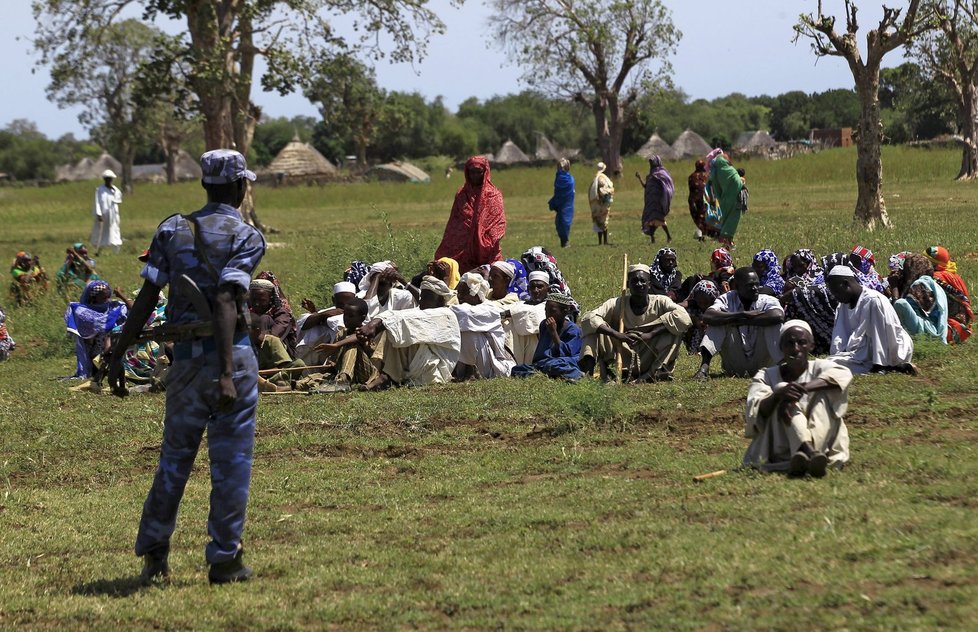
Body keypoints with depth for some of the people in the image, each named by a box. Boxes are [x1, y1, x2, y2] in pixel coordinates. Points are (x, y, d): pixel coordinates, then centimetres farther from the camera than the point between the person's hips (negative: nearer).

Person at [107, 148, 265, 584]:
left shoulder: (172, 230, 7)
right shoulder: (246, 238, -5)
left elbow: (146, 298, 1)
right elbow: (227, 302, -18)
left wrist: (119, 355, 6)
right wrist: (227, 374, -23)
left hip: (185, 356, 4)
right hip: (231, 354, -4)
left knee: (174, 457, 15)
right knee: (231, 461, 3)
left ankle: (154, 554, 18)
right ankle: (225, 560, 6)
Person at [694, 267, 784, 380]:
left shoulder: (767, 301, -8)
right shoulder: (727, 299, -6)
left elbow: (778, 315, -33)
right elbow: (707, 317, -26)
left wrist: (744, 321, -27)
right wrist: (744, 314, -27)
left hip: (760, 365, -1)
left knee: (773, 324, -22)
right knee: (719, 321, -18)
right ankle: (704, 367, -24)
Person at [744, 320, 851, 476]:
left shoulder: (819, 368, 6)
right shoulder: (766, 377, 6)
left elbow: (844, 374, -19)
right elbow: (754, 413, -13)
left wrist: (804, 388, -33)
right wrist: (778, 395, -35)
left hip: (823, 443, 0)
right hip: (779, 450, 0)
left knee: (823, 394, -20)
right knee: (784, 395, -22)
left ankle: (805, 454, -49)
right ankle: (810, 453, -52)